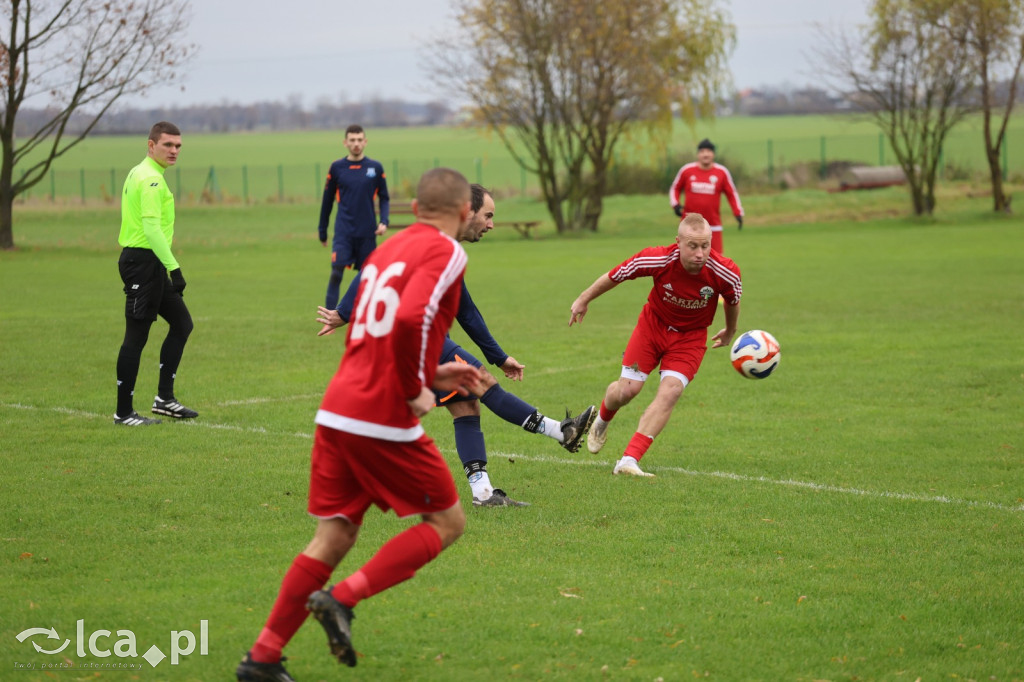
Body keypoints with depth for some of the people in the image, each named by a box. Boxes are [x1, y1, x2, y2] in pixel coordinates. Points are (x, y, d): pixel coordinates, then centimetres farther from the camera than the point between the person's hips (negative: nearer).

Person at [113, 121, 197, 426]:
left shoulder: (138, 174, 17)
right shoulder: (151, 179, -15)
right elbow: (151, 227, -24)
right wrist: (174, 268, -25)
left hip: (149, 264, 11)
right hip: (143, 261, -11)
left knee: (182, 323, 14)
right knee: (136, 337, -5)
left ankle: (165, 398, 15)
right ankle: (123, 412, 0)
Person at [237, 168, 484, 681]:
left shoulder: (387, 250, 20)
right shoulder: (445, 252, -6)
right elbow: (410, 320, -24)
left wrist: (431, 375, 26)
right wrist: (416, 391, -11)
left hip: (335, 413, 8)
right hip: (384, 420, -7)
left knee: (334, 537, 11)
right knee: (447, 522, 8)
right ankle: (343, 600, -5)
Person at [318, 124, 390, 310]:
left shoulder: (375, 167, 3)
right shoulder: (337, 167, 2)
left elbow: (384, 198, 11)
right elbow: (327, 200, 10)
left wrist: (384, 222, -6)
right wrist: (322, 231, 13)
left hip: (367, 232, 1)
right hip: (343, 232, -1)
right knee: (336, 273, -12)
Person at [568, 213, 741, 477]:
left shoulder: (725, 272, -25)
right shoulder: (658, 259, -28)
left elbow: (733, 301, 0)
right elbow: (614, 276, -9)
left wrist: (730, 333, 18)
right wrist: (584, 300, 4)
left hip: (690, 336, 0)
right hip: (653, 324, 0)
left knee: (670, 392, -19)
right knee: (627, 389, -4)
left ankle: (629, 461, -18)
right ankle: (602, 421, 34)